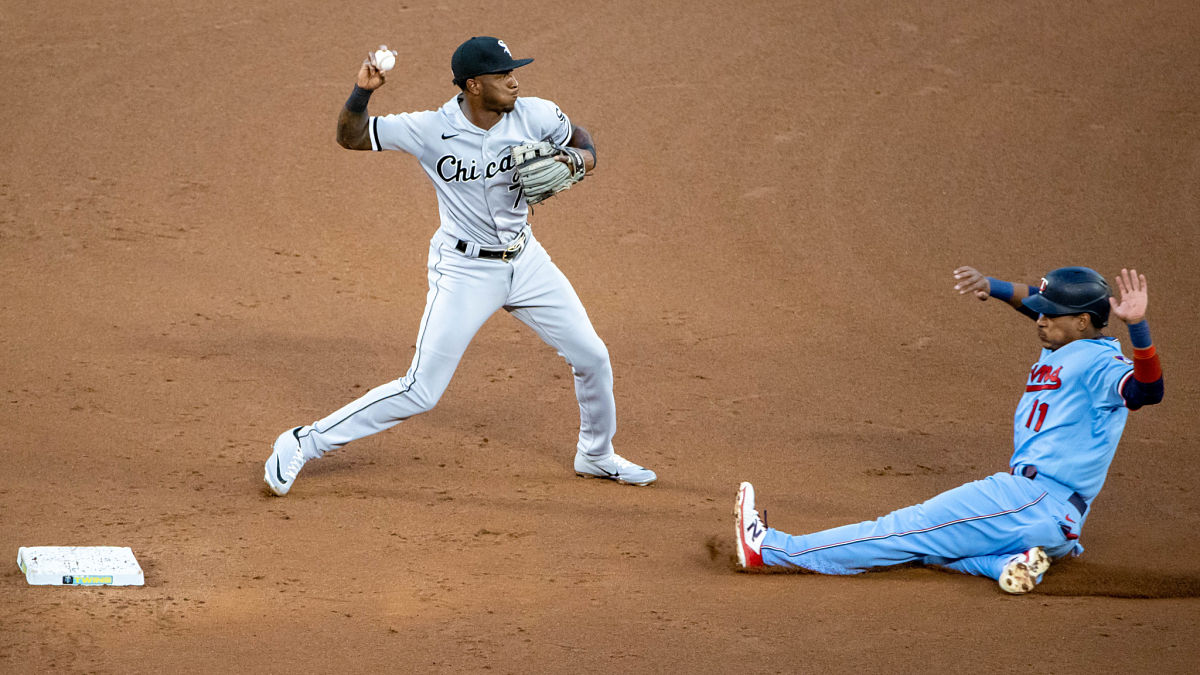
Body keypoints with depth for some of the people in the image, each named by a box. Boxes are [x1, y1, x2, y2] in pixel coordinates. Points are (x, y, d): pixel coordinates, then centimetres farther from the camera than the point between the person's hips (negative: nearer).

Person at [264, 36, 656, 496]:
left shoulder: (533, 115, -11)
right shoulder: (431, 130, -19)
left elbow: (580, 141, 8)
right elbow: (350, 137, -12)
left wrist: (579, 160, -15)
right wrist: (362, 92, -31)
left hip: (525, 260, 5)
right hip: (464, 270, -5)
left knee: (593, 357, 10)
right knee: (420, 393, -8)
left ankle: (596, 456, 37)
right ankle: (304, 443, 4)